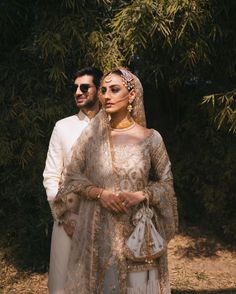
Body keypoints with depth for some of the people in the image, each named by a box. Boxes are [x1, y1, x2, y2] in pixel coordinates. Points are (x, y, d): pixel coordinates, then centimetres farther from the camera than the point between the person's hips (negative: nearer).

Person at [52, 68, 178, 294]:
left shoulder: (150, 138, -2)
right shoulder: (92, 134, 1)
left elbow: (166, 182, 6)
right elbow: (73, 177, 5)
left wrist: (141, 195, -12)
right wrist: (101, 193, -11)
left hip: (137, 230, -1)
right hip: (97, 232, 1)